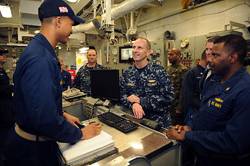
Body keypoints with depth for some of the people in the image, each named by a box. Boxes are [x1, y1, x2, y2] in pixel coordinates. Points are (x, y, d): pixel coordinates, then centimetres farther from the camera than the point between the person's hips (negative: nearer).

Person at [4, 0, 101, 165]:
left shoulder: (41, 50, 3)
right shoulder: (40, 58, -30)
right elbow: (46, 119, -32)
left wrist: (63, 115, 8)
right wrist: (81, 133, -18)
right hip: (33, 147, -9)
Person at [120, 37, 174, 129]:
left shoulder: (158, 71, -7)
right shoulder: (126, 74, 2)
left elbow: (168, 97, -13)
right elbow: (121, 96, 0)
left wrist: (140, 100, -14)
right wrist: (133, 104, -19)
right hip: (136, 120, 2)